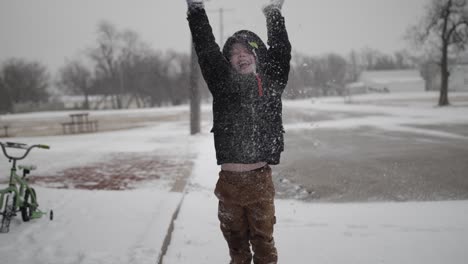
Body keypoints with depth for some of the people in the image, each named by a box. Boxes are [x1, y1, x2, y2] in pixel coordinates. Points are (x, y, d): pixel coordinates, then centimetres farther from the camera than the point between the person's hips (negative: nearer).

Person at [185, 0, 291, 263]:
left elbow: (281, 50, 13)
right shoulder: (223, 83, 5)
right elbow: (206, 49, 1)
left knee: (263, 239, 6)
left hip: (261, 179, 0)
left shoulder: (271, 83, 8)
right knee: (236, 240, 11)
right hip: (229, 180, 0)